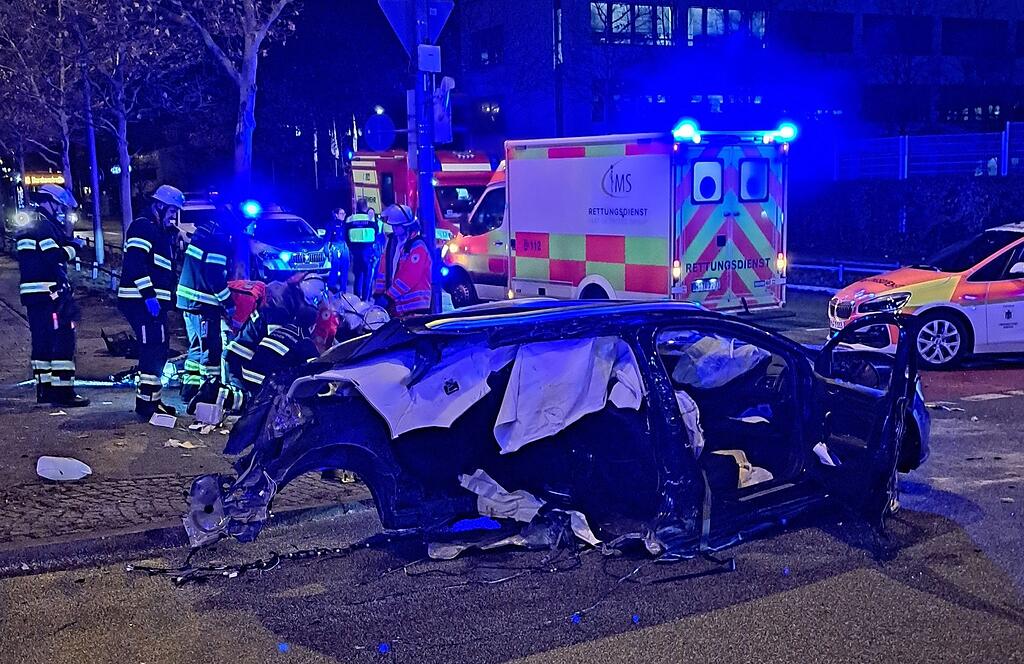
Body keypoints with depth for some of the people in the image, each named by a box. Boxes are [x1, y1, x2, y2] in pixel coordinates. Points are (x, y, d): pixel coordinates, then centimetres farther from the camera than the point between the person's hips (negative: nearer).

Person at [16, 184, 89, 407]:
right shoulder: (45, 227, -10)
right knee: (62, 342, -9)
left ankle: (44, 389, 17)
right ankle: (63, 392, -11)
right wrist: (72, 248, -4)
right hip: (49, 294, -10)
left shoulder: (28, 228, 22)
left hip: (32, 295, 10)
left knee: (42, 342, 13)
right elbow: (55, 257, -21)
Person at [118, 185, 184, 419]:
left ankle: (151, 399, 21)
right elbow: (135, 263, -21)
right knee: (153, 349, -12)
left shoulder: (161, 232, 23)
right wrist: (148, 294, -25)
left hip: (154, 302, 10)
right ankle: (146, 403, -10)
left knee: (159, 349, 13)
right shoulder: (143, 227, -8)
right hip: (141, 301, -10)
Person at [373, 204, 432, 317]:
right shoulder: (391, 241, 12)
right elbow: (383, 269, 12)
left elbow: (409, 277, -20)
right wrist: (379, 293, 4)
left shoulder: (417, 246, -14)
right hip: (394, 303, 8)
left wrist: (388, 296, -18)